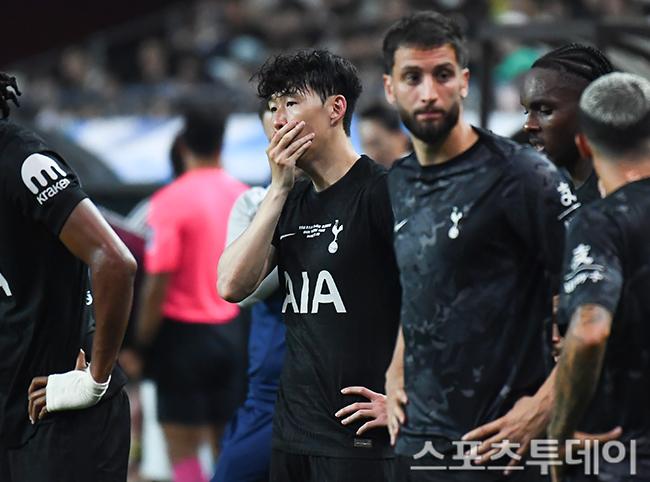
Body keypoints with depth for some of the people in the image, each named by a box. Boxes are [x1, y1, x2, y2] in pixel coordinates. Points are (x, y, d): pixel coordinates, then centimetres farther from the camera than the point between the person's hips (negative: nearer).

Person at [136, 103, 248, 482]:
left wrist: (142, 340, -7)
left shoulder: (170, 202, -12)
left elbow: (158, 283, -15)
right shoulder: (244, 196, 3)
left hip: (184, 333, -5)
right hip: (232, 333, 5)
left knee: (183, 450, 0)